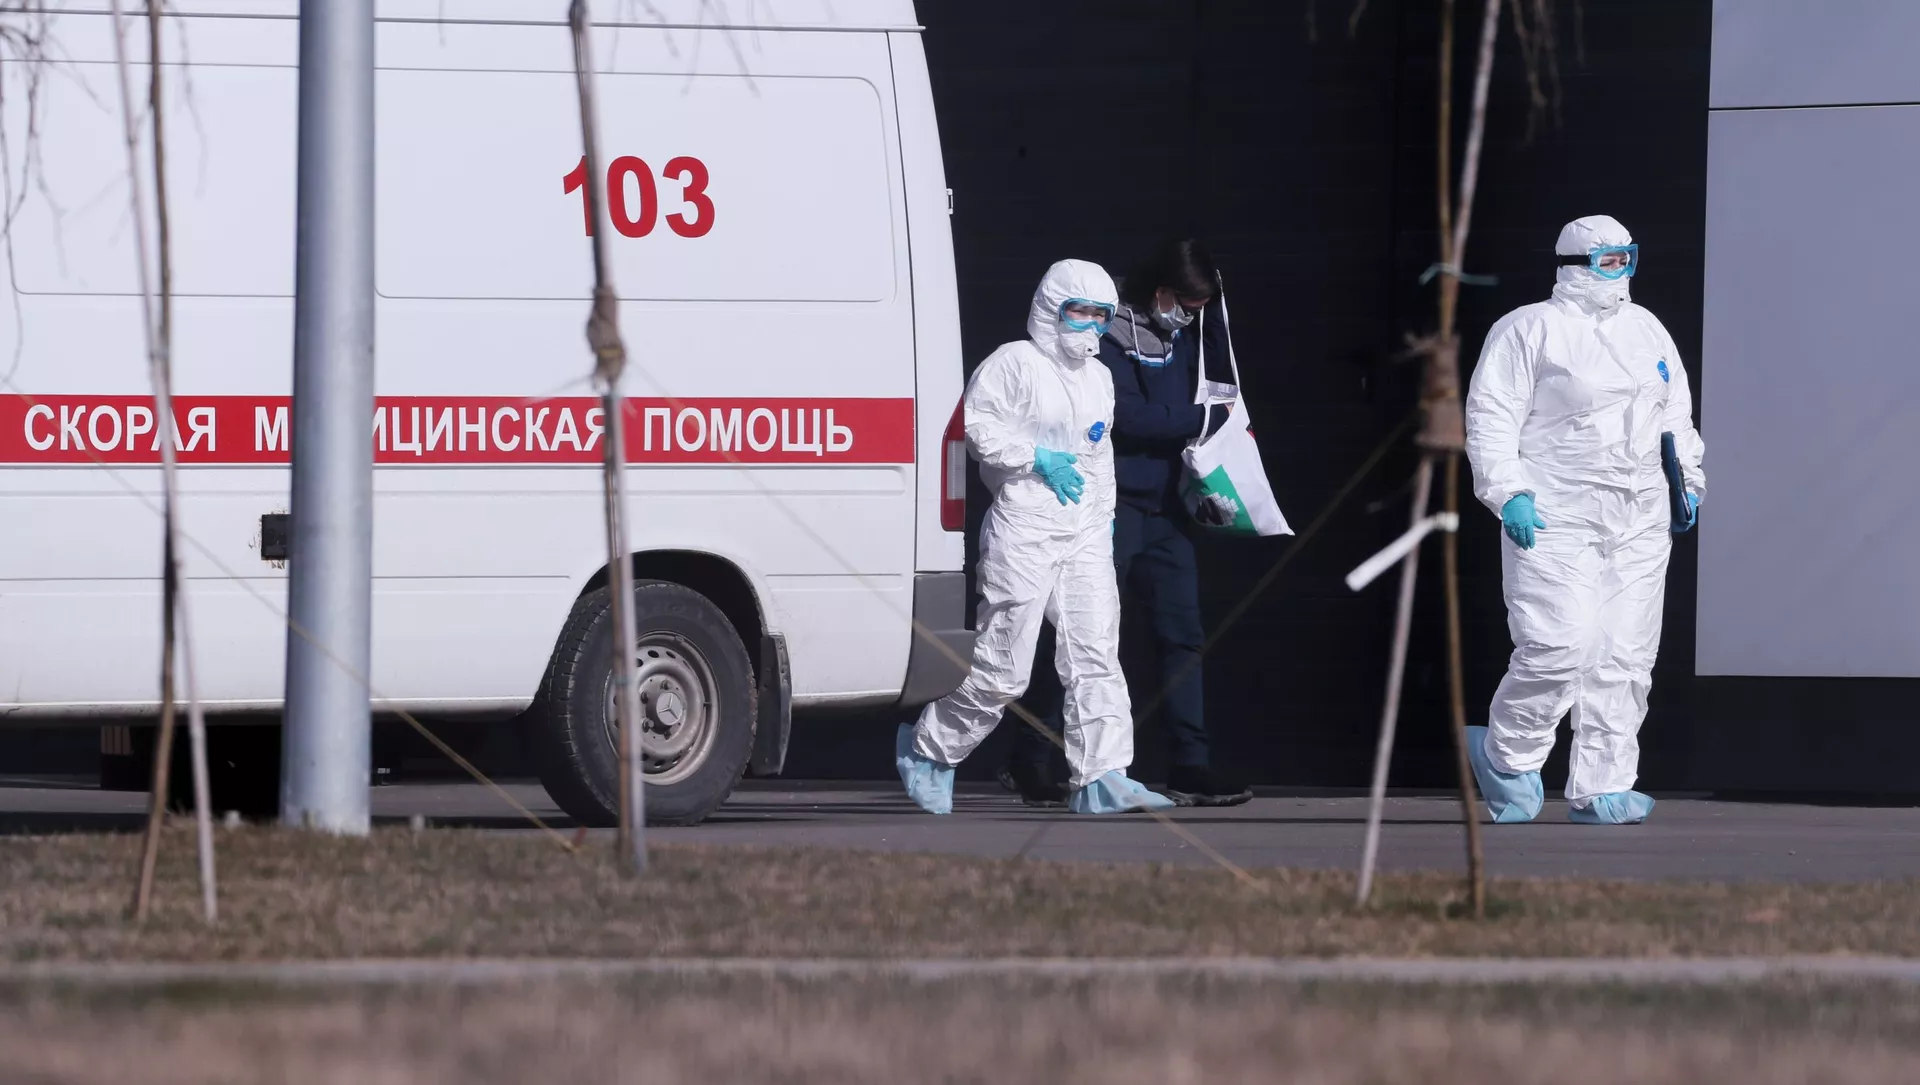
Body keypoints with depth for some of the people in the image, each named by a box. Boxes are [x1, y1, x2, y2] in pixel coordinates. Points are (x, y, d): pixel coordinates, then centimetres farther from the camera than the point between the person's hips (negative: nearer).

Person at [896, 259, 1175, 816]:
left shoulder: (1099, 378, 20)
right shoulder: (1015, 363, -4)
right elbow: (975, 424, -12)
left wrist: (1105, 514, 19)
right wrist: (1038, 459, -16)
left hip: (1085, 536, 7)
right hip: (1023, 528, -7)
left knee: (1095, 654, -6)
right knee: (1002, 665, -5)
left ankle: (1102, 778, -11)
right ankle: (927, 746, 14)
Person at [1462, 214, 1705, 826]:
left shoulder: (1646, 332, 19)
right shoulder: (1529, 331, -2)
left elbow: (1676, 411, 30)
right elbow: (1491, 415, -7)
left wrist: (1688, 480, 22)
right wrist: (1508, 492, -16)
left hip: (1638, 523, 7)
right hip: (1555, 519, -7)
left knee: (1626, 655, 2)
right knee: (1559, 647, -16)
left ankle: (1602, 786, 7)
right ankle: (1508, 758, 6)